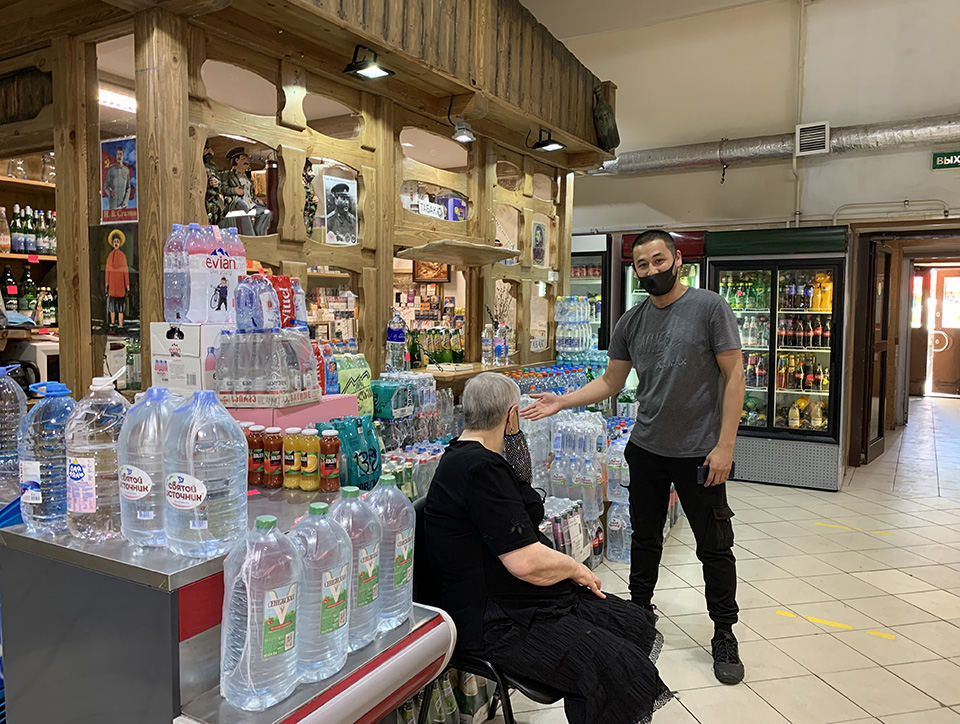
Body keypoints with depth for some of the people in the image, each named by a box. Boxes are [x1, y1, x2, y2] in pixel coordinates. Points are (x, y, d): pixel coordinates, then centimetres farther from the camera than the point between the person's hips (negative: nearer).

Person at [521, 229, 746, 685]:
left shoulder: (709, 307, -9)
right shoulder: (631, 322, 5)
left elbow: (733, 377, -10)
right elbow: (611, 382, 10)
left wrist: (725, 445, -15)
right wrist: (563, 402, -3)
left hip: (700, 453, -4)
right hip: (646, 450, 4)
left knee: (714, 547, 8)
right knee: (645, 538, 18)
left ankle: (724, 635, 26)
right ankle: (639, 613, 37)